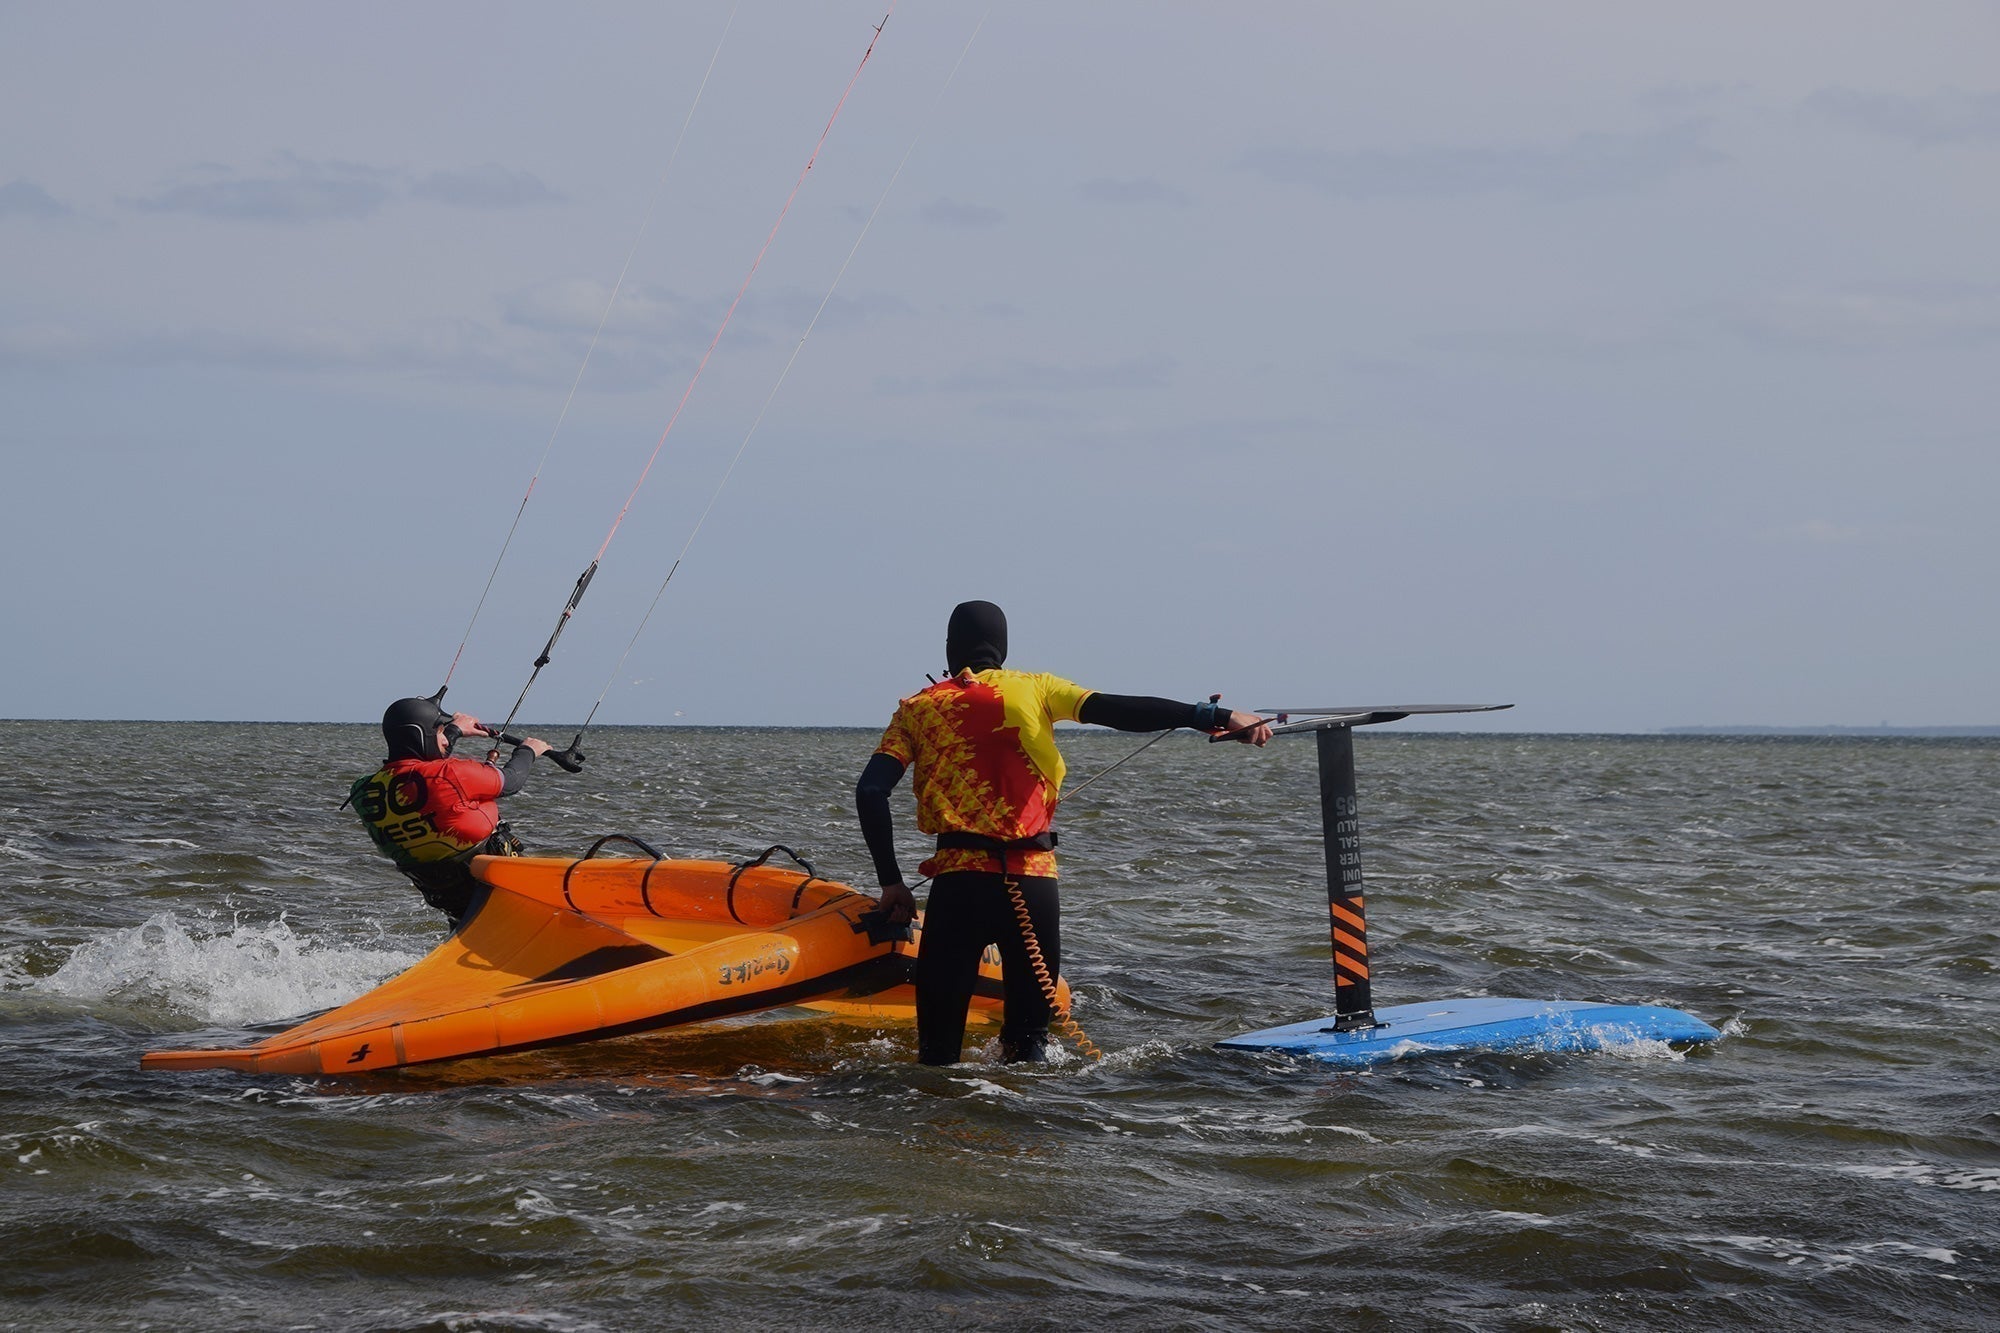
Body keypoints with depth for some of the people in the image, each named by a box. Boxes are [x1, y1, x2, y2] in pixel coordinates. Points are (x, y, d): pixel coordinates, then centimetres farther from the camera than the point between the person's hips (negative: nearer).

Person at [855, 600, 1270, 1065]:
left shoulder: (917, 708, 10)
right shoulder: (1033, 690, 8)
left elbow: (870, 792, -1)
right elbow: (1120, 710, -4)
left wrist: (891, 883, 3)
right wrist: (1216, 718, -8)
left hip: (957, 881, 0)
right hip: (1033, 882, 0)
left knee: (939, 1044, 3)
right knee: (1029, 1037, 11)